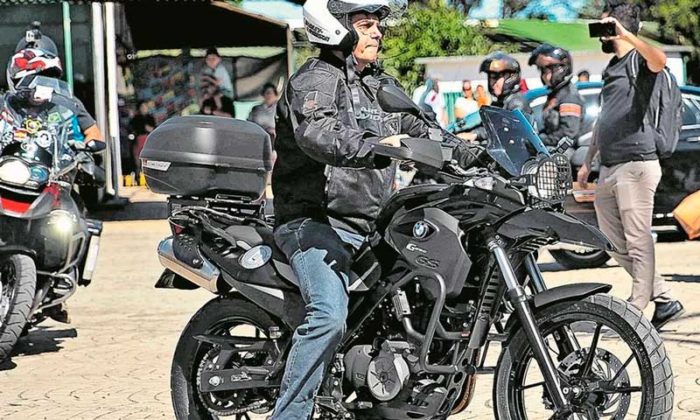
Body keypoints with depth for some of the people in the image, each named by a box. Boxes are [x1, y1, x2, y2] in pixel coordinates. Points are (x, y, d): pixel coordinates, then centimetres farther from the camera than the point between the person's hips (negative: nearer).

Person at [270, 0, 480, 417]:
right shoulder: (315, 80, -8)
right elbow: (318, 136, -28)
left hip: (369, 226, 9)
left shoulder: (381, 85, 19)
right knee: (330, 316, -28)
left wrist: (476, 155, 8)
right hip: (316, 222, -9)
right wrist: (377, 147, -43)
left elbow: (418, 129, 21)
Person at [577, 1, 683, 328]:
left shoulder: (638, 60, -5)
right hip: (609, 169, 10)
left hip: (635, 164, -10)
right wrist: (588, 161, 26)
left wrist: (626, 34, -29)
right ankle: (665, 299, 14)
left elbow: (659, 60, -31)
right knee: (614, 243, 9)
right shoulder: (611, 68, 23)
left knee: (638, 241, -7)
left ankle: (637, 309, -4)